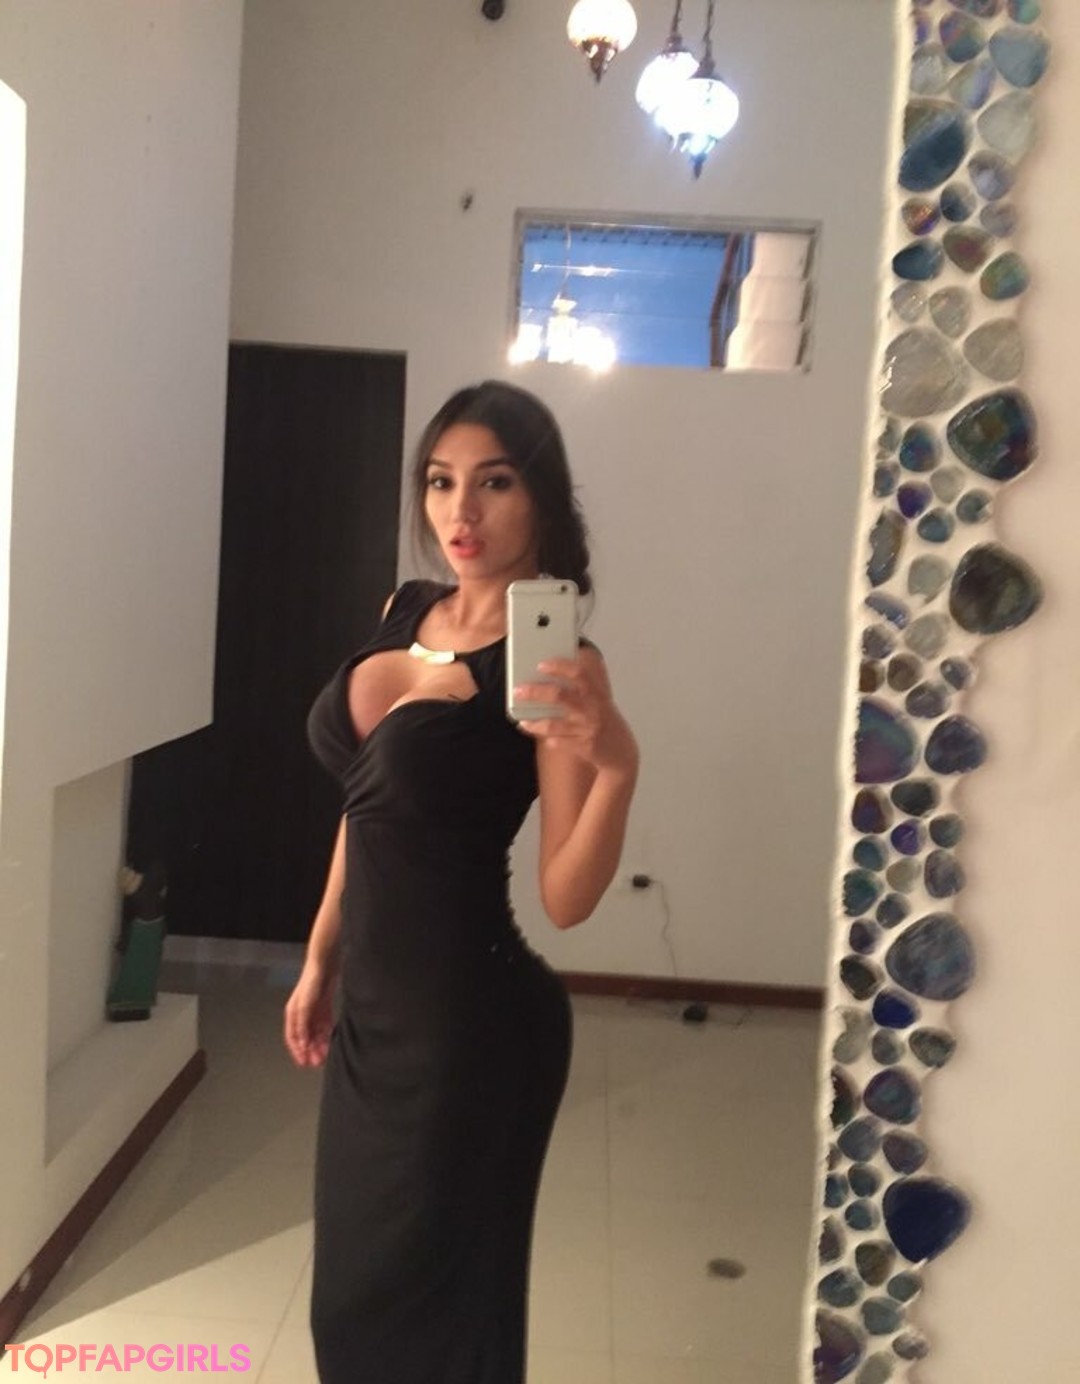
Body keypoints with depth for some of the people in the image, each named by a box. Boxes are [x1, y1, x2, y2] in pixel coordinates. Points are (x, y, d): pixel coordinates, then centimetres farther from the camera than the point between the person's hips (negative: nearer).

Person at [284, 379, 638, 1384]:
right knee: (354, 1287, 25)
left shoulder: (556, 663, -17)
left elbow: (566, 900, -19)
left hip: (471, 1016, -7)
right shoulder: (403, 612, 4)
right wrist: (320, 961, 15)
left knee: (425, 1299, 15)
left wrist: (616, 765, -35)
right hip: (372, 1001, 7)